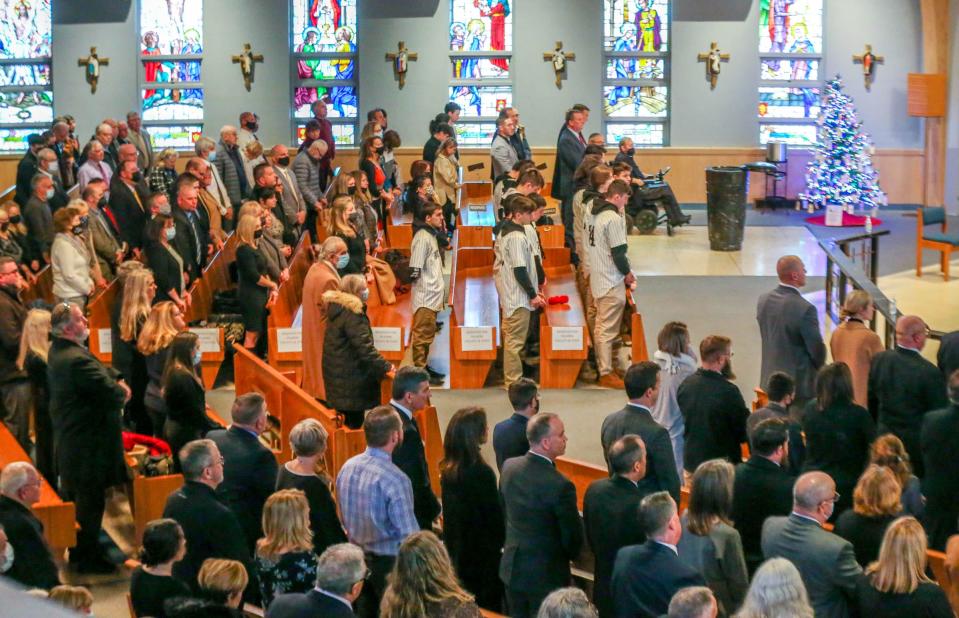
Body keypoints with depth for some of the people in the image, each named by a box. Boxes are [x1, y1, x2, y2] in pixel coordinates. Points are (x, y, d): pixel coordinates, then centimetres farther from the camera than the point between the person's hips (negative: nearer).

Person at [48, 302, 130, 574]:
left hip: (69, 437, 11)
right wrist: (121, 390, -5)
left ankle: (78, 550, 35)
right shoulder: (77, 360, -29)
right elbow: (113, 395, -27)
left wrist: (117, 381, -7)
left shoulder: (58, 351, 3)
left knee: (78, 497, 22)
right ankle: (88, 558, 11)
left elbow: (100, 370, 11)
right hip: (89, 443, -10)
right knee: (91, 500, 2)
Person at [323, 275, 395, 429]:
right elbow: (365, 348, -25)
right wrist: (387, 368, -23)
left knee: (350, 420, 15)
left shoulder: (336, 308, 8)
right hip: (350, 380, -9)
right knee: (354, 422, -4)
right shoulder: (352, 314, -21)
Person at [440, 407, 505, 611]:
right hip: (482, 554, -7)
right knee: (487, 609, 4)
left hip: (456, 552, 7)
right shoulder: (481, 472, -23)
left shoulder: (447, 469, -1)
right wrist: (500, 542, 1)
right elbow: (494, 515, -15)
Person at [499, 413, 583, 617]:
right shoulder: (560, 485, -26)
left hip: (512, 569, 6)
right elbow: (573, 538, -14)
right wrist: (571, 554, 9)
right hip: (546, 575, -6)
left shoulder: (509, 467, -5)